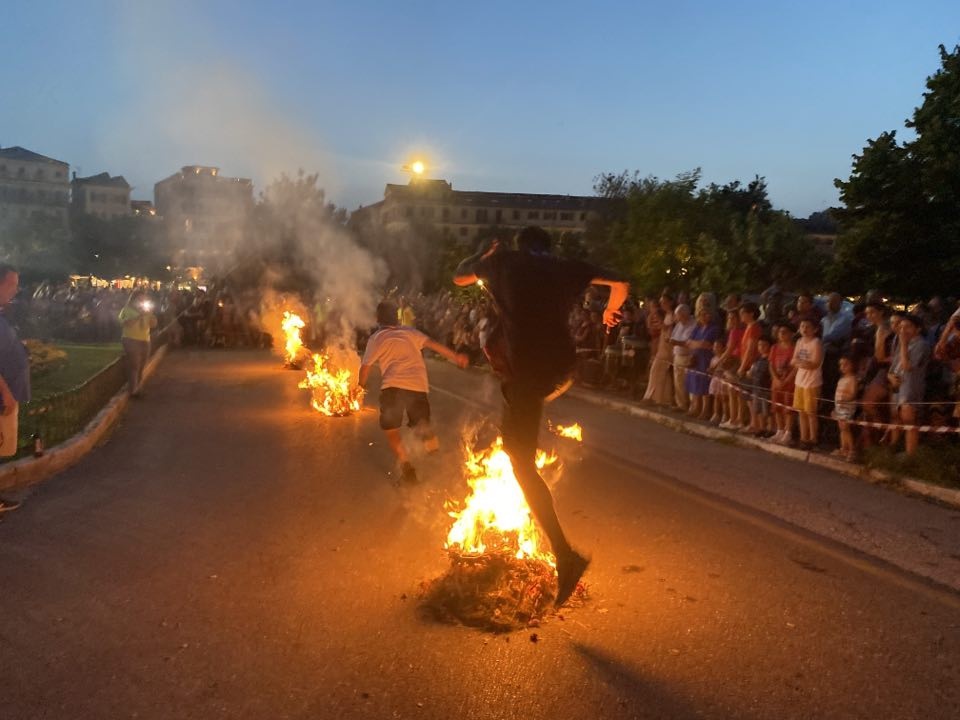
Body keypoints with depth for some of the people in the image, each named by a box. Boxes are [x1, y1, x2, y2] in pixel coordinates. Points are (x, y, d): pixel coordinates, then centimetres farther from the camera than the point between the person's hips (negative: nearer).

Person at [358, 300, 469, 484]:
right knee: (422, 426, 17)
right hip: (418, 384, 3)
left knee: (391, 429, 13)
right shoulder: (408, 331, 18)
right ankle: (437, 460, -12)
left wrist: (360, 387, 26)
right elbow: (433, 344, 8)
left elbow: (366, 367, 10)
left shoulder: (376, 338, 12)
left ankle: (407, 469, -2)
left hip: (393, 385, -3)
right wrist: (456, 357, 8)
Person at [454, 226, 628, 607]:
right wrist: (610, 311, 32)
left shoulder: (505, 261, 9)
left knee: (524, 466, -1)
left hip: (525, 369, -4)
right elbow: (620, 284, 12)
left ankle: (566, 556, -8)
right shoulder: (565, 267, 13)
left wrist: (483, 255, 43)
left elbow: (459, 277, 25)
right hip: (561, 367, 4)